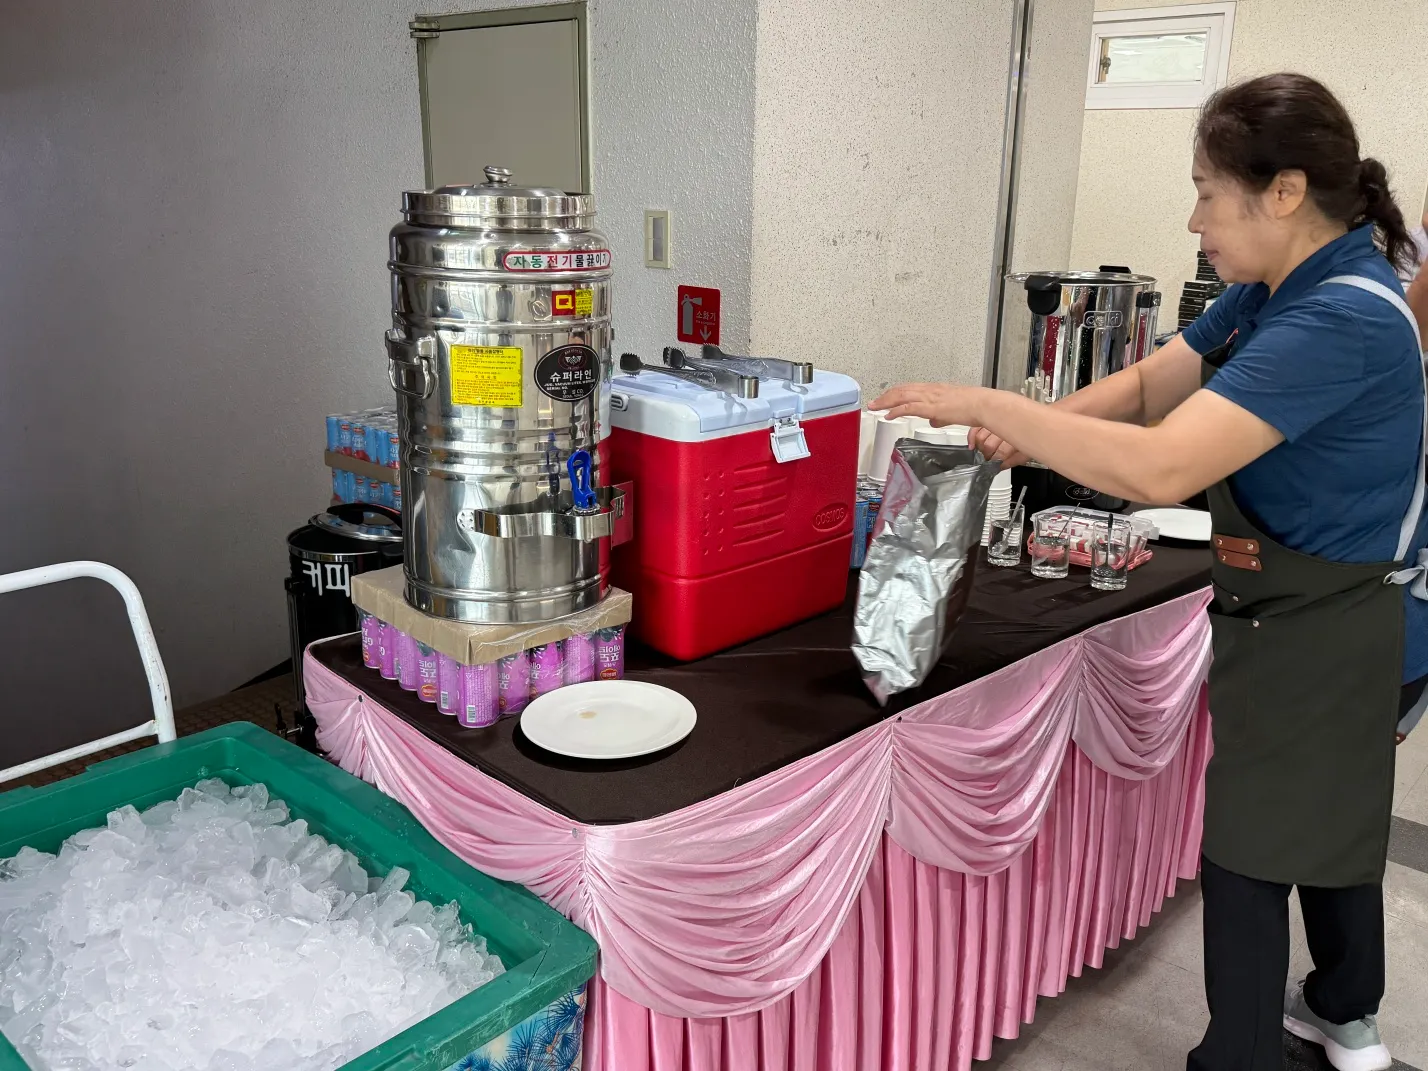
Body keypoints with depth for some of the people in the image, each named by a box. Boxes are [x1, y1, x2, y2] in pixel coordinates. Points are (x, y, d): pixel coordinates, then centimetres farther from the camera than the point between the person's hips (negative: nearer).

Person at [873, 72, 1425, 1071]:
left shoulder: (1340, 318, -29)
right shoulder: (1279, 288, 2)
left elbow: (1161, 468, -38)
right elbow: (1148, 386, 4)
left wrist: (985, 403, -32)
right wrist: (1037, 427, -15)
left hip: (1328, 636, -10)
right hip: (1336, 620, 10)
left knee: (1248, 859, 3)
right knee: (1332, 819, 26)